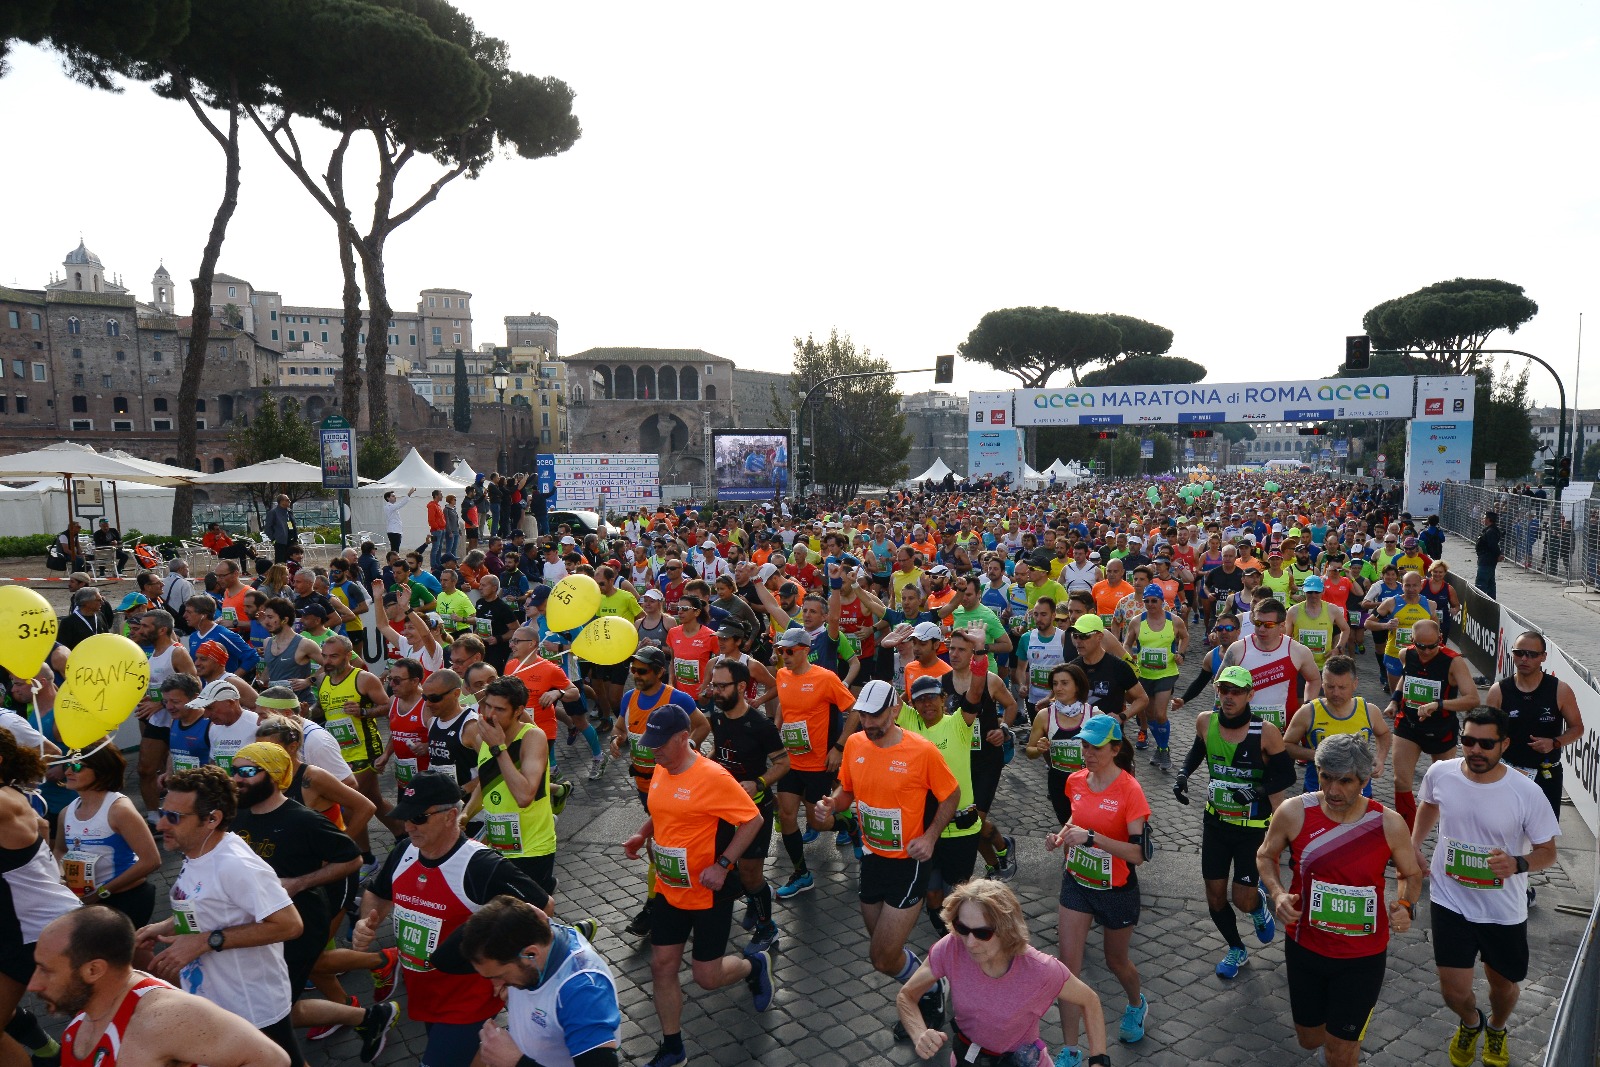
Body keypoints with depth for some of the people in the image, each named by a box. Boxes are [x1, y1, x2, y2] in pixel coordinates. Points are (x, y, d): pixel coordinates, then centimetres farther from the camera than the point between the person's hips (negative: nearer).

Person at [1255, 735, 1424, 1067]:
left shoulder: (1389, 824, -17)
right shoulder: (1294, 813, -18)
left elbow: (1412, 874, 3)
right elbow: (1266, 855, 0)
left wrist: (1406, 906, -17)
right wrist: (1277, 893, -17)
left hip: (1363, 956, -1)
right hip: (1304, 947, 1)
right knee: (1310, 1039, 21)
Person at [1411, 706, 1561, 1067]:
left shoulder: (1527, 794, -21)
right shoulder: (1440, 773, -14)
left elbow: (1547, 851, -8)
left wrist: (1517, 864, -29)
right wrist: (1413, 846, 0)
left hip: (1504, 911, 0)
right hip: (1450, 902, 1)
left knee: (1503, 983, 21)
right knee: (1454, 992, 2)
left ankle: (1497, 1029, 56)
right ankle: (1470, 1023, 40)